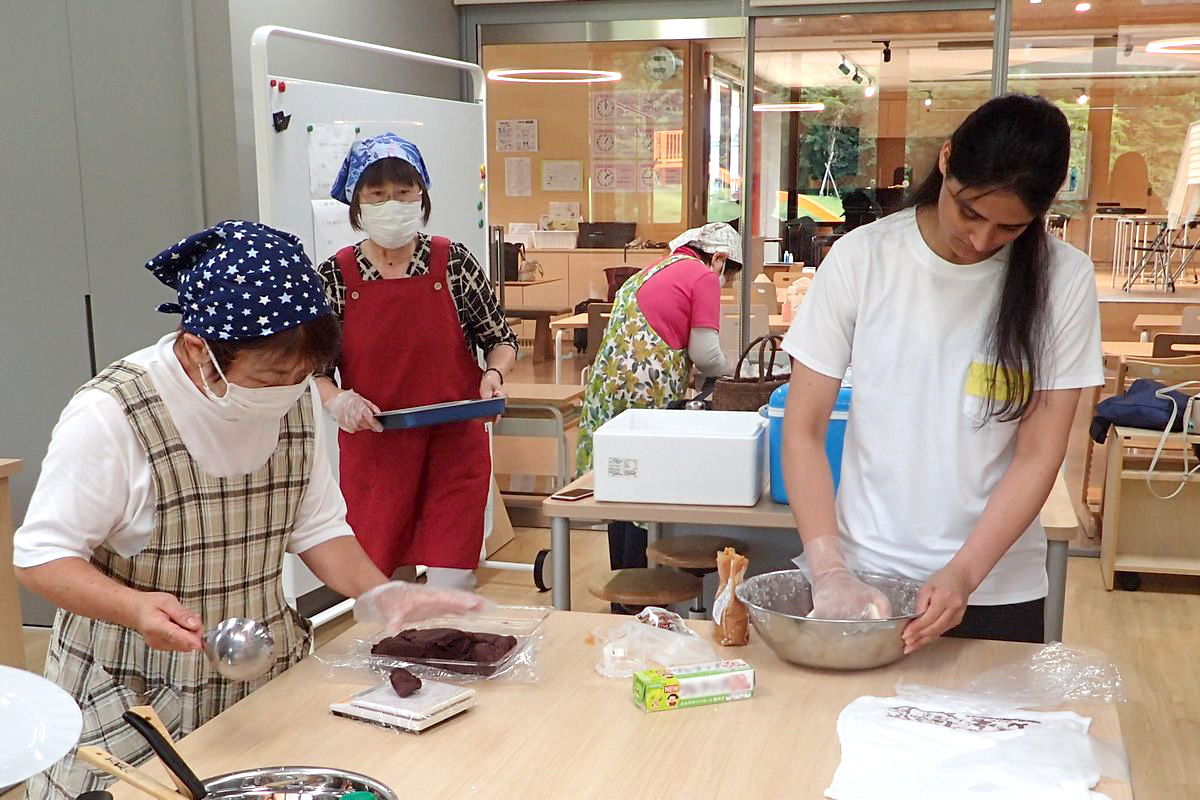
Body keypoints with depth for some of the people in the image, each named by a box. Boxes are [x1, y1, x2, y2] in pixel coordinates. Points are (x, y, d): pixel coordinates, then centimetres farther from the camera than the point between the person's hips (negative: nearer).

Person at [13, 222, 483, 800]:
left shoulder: (294, 400, -4)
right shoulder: (110, 416, -22)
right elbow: (41, 557, -15)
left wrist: (380, 595, -10)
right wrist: (133, 607, -33)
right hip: (132, 700, -4)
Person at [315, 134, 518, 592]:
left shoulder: (454, 262, -1)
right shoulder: (334, 277, 0)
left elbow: (500, 338, 9)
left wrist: (494, 375, -11)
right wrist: (336, 400, -13)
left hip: (454, 445, 0)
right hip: (372, 448, 1)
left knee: (451, 586, 0)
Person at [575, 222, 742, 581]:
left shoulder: (654, 270, 24)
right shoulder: (704, 277, -2)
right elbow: (705, 353, -8)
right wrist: (725, 376, 13)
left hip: (608, 384, 8)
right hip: (647, 392, -8)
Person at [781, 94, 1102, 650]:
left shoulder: (1063, 281, -8)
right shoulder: (862, 258, -9)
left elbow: (1038, 457, -7)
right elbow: (803, 431, -7)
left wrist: (963, 575, -18)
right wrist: (829, 572, -15)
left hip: (998, 590, 0)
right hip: (864, 572, 0)